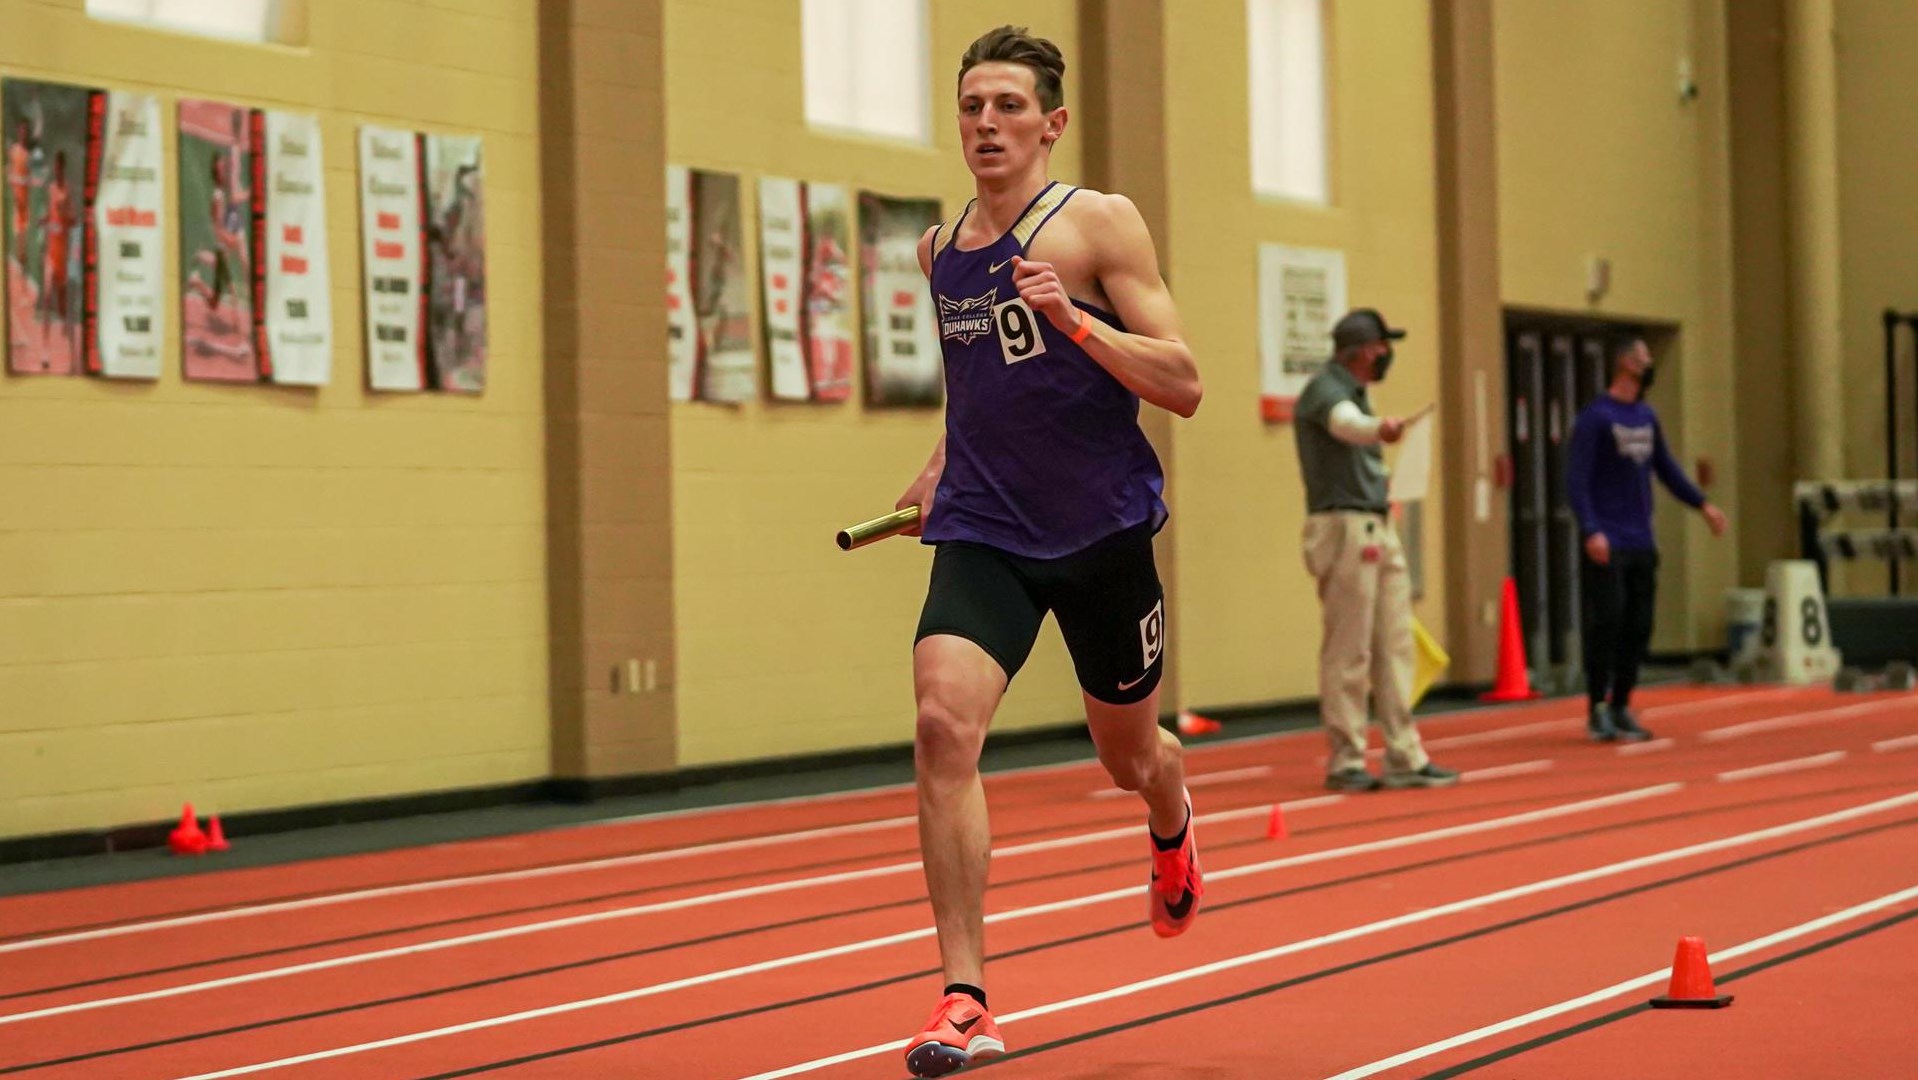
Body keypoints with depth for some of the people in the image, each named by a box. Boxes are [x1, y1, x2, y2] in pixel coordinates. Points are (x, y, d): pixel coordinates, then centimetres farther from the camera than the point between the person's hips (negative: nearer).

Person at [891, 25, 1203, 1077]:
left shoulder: (1100, 223, -6)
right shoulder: (939, 248, 9)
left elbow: (1181, 385, -11)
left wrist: (1073, 316, -23)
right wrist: (944, 461, 12)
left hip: (1101, 527, -3)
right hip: (981, 529, 3)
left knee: (1128, 751, 15)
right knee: (943, 725, -21)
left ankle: (1172, 829, 56)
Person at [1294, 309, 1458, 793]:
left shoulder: (1354, 392, 19)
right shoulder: (1324, 389, -11)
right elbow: (1346, 424, -34)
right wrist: (1379, 427, -56)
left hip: (1379, 529, 9)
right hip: (1344, 529, -9)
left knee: (1395, 648, 8)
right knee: (1348, 652, -6)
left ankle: (1405, 757, 10)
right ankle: (1345, 761, 0)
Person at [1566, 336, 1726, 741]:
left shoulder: (1647, 417, 13)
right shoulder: (1594, 417, -8)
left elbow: (1667, 469, 23)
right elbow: (1576, 481, -13)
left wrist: (1702, 504, 14)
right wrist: (1591, 531, -22)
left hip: (1642, 544, 7)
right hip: (1608, 547, -6)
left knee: (1638, 628, 5)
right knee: (1606, 625, -8)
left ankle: (1621, 706, 13)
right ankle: (1598, 709, 0)